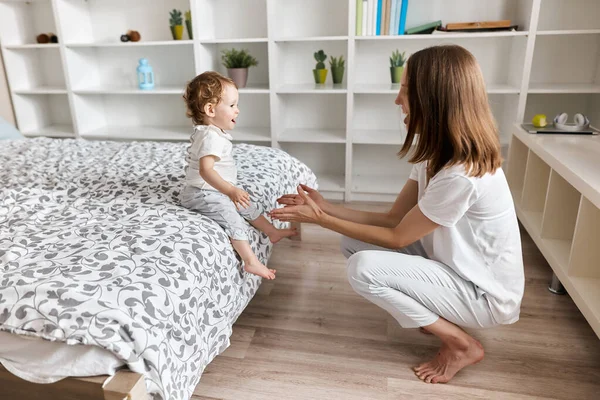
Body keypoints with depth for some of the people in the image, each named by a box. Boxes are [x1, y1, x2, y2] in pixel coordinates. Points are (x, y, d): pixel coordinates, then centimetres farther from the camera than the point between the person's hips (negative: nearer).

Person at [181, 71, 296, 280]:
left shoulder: (212, 132, 10)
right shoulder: (211, 137, -26)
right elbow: (205, 170, -37)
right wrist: (231, 190, -46)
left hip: (215, 191, 11)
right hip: (203, 194, -11)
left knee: (247, 206, 16)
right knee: (232, 216, -24)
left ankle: (272, 232, 28)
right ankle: (251, 261, -26)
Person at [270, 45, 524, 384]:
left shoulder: (461, 175, -32)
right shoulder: (438, 154, -3)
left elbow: (396, 238, -22)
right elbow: (394, 219, -1)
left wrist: (321, 220, -17)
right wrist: (325, 208, -8)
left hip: (484, 292, -8)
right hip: (455, 266, 8)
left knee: (364, 267, -24)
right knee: (353, 242, 0)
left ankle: (462, 345, -4)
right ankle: (442, 317, 10)